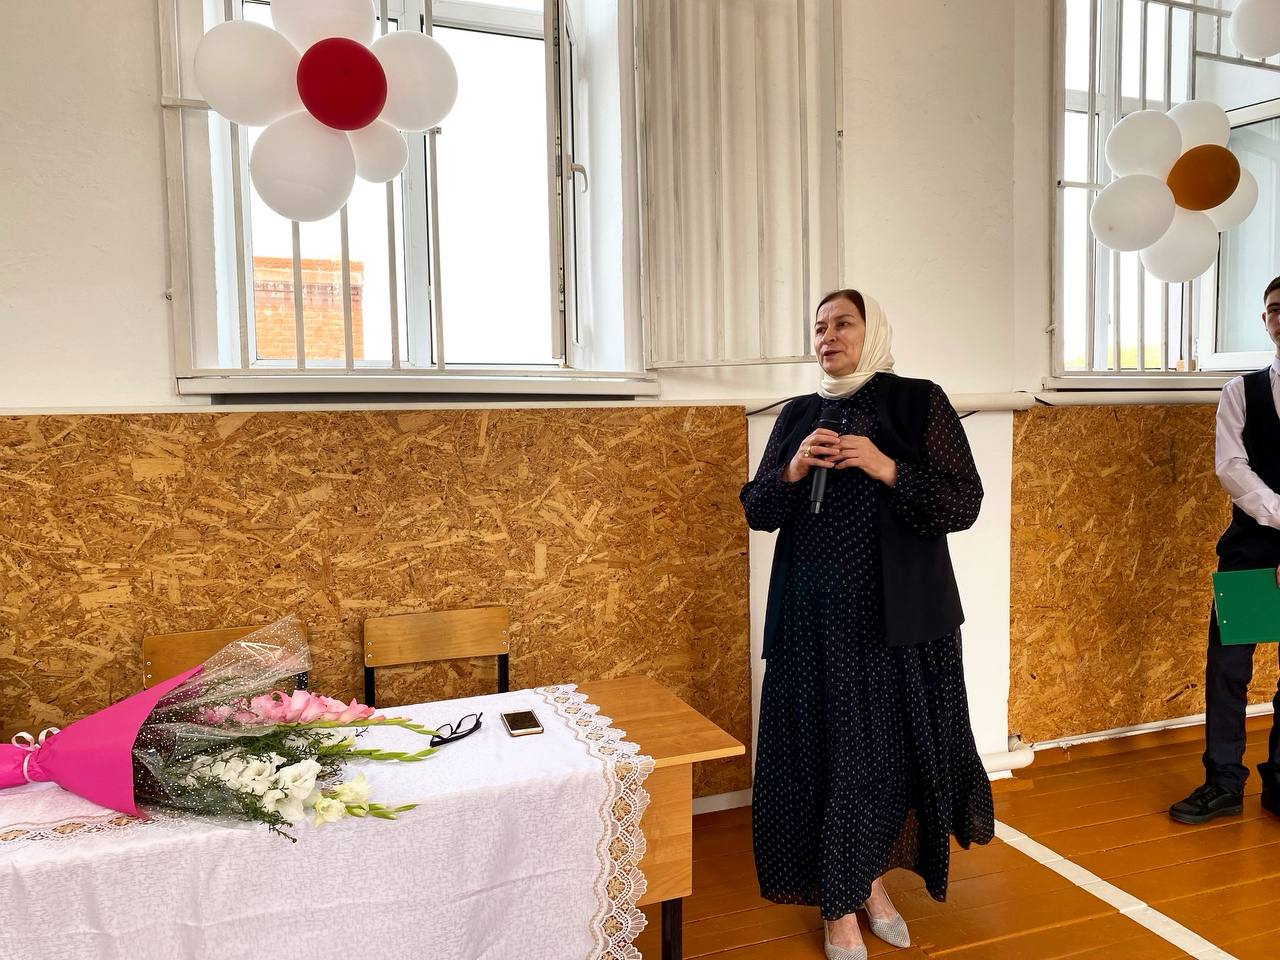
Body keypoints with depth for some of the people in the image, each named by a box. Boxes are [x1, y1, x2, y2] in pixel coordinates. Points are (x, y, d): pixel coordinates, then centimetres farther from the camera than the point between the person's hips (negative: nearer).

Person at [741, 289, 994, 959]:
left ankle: (871, 880, 30)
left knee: (890, 751, 6)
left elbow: (965, 504, -7)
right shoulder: (798, 415, 9)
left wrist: (887, 469, -19)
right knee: (822, 753, 4)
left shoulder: (918, 403, -1)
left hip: (898, 615, -2)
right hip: (813, 616, 2)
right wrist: (793, 470, -11)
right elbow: (755, 512, 7)